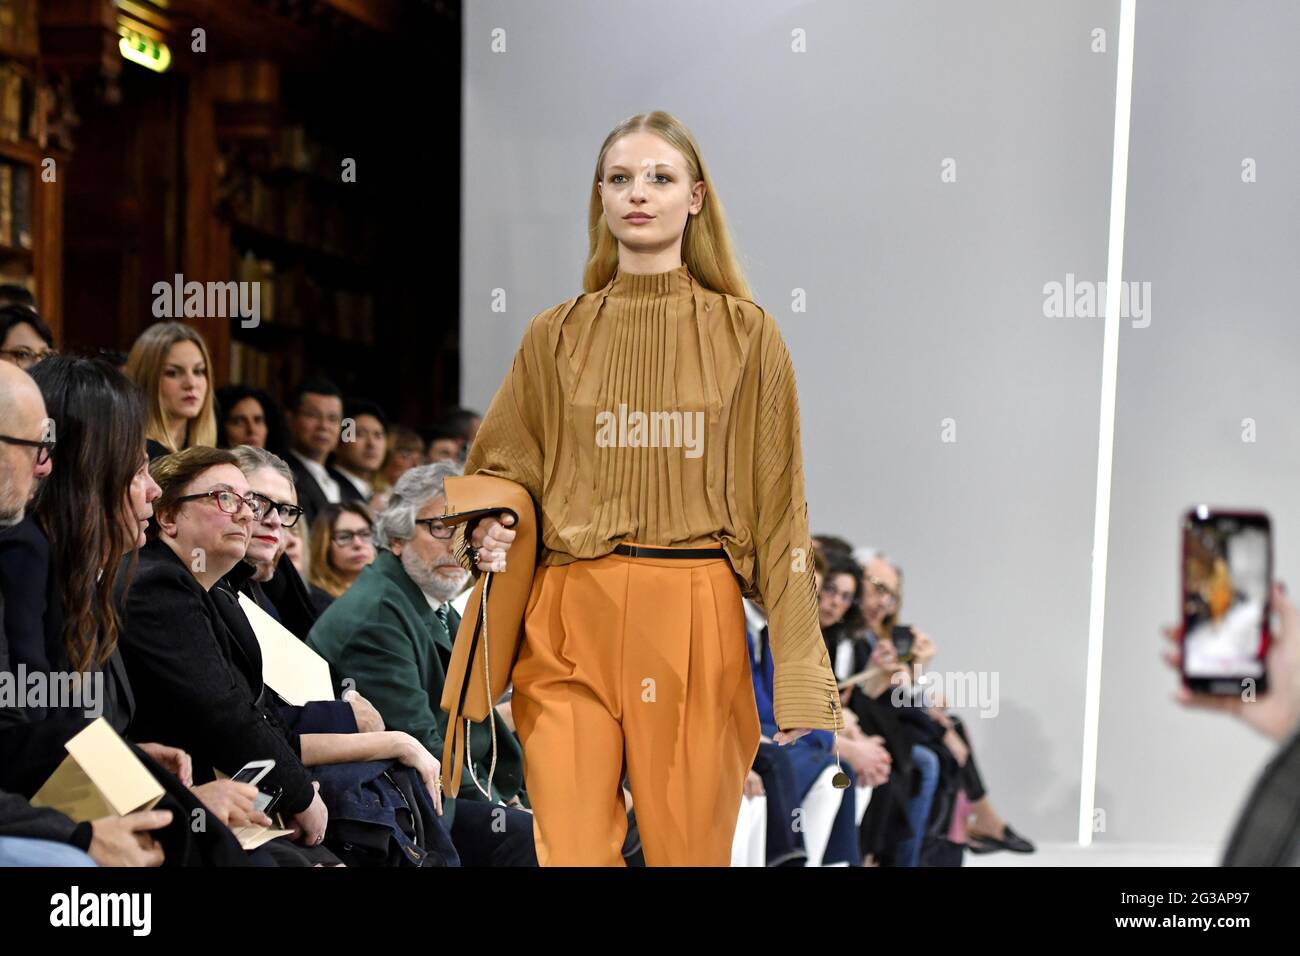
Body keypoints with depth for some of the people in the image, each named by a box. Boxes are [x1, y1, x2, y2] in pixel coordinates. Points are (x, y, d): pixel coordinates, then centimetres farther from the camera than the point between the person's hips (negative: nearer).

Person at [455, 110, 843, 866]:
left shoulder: (745, 334, 6)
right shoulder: (558, 336, 10)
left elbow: (777, 505, 2)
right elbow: (503, 469, 18)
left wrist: (799, 678, -3)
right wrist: (482, 532, -7)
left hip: (695, 627, -1)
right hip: (569, 623, 1)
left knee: (691, 850, 2)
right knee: (572, 850, -4)